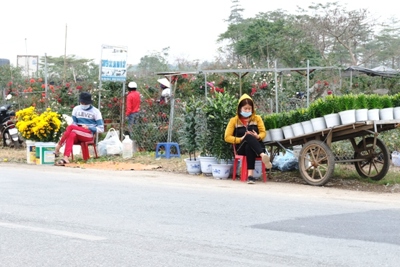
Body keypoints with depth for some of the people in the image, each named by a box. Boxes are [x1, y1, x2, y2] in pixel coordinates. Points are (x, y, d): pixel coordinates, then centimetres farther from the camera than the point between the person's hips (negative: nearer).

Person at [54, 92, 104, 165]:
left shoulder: (95, 111, 3)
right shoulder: (76, 109, 16)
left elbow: (101, 129, 1)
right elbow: (74, 123, 17)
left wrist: (88, 128, -13)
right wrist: (76, 129, -7)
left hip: (89, 134, -3)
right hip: (78, 134, 3)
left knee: (70, 127, -30)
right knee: (72, 134, -37)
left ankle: (58, 147, -28)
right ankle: (66, 158, -52)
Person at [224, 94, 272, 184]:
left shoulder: (257, 118, 16)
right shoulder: (234, 120, 10)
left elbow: (263, 133, 9)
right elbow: (227, 137, 2)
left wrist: (257, 137, -16)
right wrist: (241, 139, -15)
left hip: (256, 147, 1)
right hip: (241, 148, -1)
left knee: (249, 147, -41)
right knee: (249, 137, -39)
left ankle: (250, 174, -58)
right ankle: (263, 156, -65)